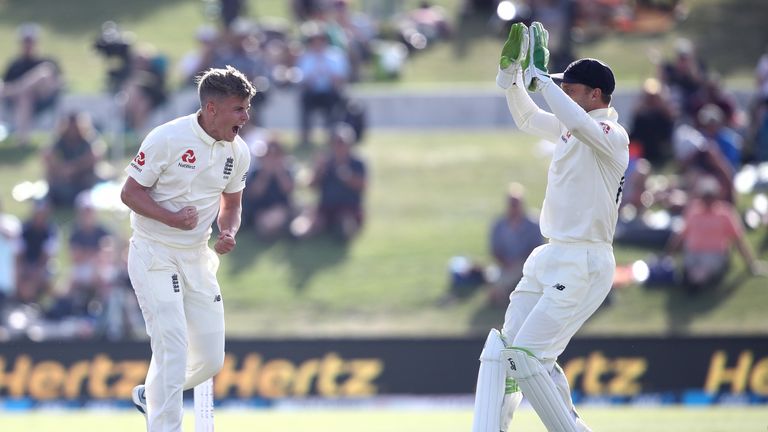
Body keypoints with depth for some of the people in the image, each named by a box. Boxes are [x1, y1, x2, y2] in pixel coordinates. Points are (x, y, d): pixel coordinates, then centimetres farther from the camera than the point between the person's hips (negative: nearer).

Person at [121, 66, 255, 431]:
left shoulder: (238, 151, 2)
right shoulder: (167, 138, -17)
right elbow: (130, 192, -12)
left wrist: (228, 232, -6)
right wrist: (171, 218, -27)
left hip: (197, 257, 6)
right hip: (153, 254, -6)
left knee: (211, 359, 7)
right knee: (173, 345, -17)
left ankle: (150, 395, 33)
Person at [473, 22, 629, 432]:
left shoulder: (612, 136, -13)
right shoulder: (569, 129, 15)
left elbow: (577, 121, -33)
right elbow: (526, 118, 30)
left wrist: (539, 76, -24)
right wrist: (512, 75, 12)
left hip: (584, 265, -10)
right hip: (550, 259, 10)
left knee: (528, 356, -15)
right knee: (502, 349, 3)